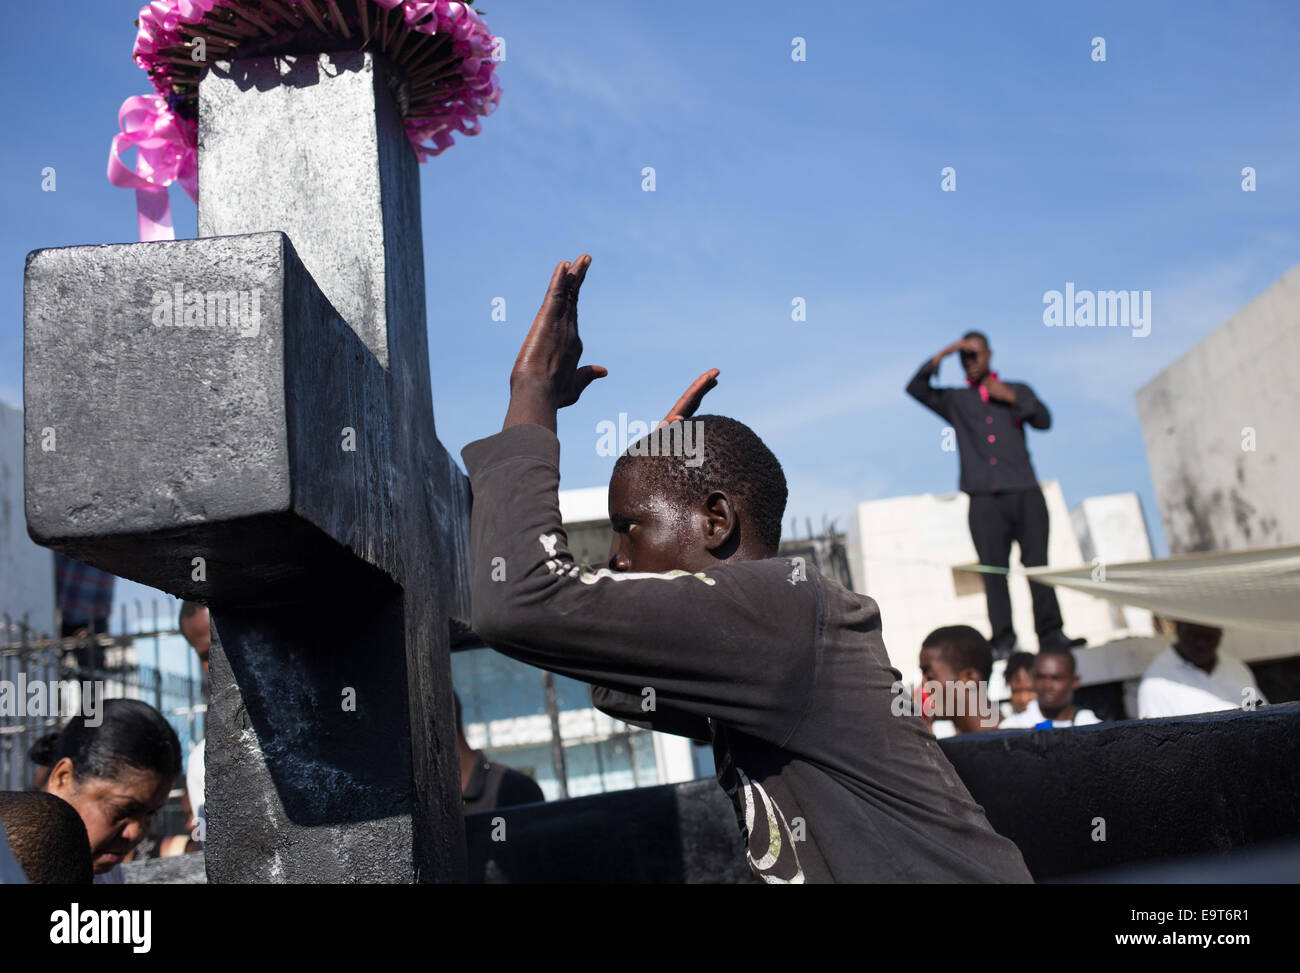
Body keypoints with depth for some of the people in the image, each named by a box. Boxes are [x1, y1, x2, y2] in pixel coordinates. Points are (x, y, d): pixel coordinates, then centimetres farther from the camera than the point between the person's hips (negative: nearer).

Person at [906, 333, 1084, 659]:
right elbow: (916, 388, 4)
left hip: (1025, 493, 0)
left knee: (1037, 563, -4)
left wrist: (1011, 398, -2)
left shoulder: (1017, 391, 20)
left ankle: (1050, 634, -4)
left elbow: (1044, 420, 7)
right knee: (993, 569, -6)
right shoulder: (954, 400, 18)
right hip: (984, 500, 0)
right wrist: (944, 354, -2)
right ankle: (1003, 641, -6)